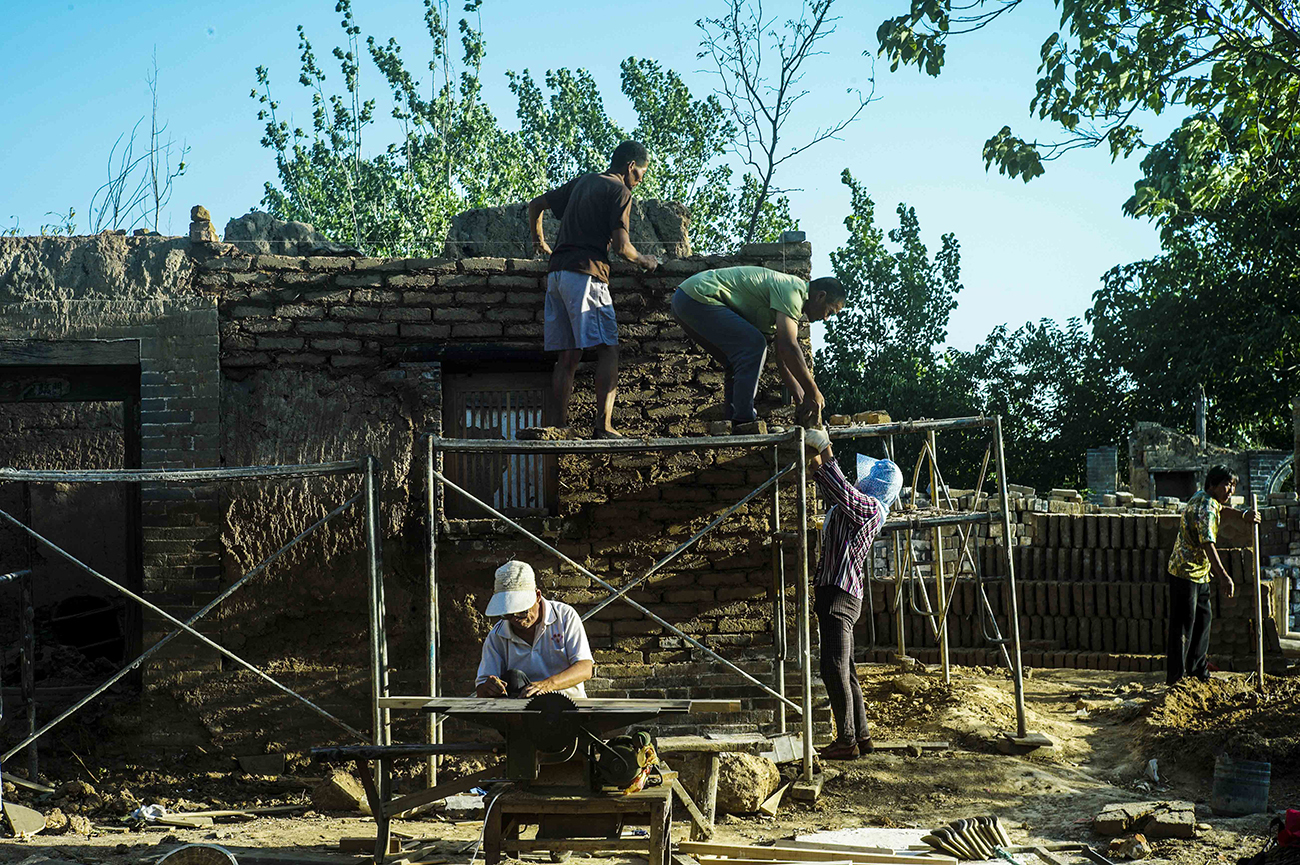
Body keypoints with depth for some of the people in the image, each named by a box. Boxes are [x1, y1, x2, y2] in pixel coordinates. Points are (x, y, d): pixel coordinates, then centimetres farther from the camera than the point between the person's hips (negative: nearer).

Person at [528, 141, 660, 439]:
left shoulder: (582, 182, 23)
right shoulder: (620, 191, 0)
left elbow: (536, 205, 27)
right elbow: (621, 246, -9)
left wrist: (539, 240, 41)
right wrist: (644, 261, 10)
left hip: (557, 273, 8)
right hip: (587, 272, -8)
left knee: (568, 356, 6)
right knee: (607, 350, -8)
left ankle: (559, 428, 1)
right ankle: (603, 426, -19)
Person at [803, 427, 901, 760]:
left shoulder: (870, 507, -10)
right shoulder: (860, 506, 18)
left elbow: (843, 493, -28)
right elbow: (835, 496, 36)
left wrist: (828, 459, -18)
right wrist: (819, 466, 32)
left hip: (840, 595, -10)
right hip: (832, 594, 10)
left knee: (835, 669, -9)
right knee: (844, 670, 13)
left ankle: (847, 741, -6)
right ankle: (861, 736, 18)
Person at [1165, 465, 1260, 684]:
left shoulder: (1204, 497, 9)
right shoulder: (1205, 508, -22)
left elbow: (1219, 508, 35)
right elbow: (1208, 544, -32)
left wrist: (1243, 514, 23)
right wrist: (1223, 576, -39)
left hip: (1199, 572, 11)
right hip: (1185, 570, -11)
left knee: (1203, 619, 16)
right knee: (1183, 625, -7)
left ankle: (1198, 671, 25)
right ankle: (1176, 677, -3)